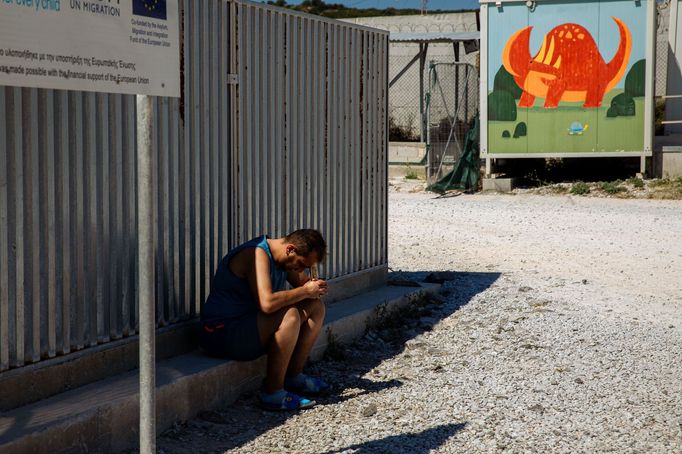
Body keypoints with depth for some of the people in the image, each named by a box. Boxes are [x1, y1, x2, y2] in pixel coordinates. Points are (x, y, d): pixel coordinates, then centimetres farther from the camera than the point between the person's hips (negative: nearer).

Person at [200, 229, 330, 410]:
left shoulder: (281, 258, 6)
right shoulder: (257, 254, -23)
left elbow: (304, 282, 18)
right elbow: (267, 303, -36)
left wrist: (315, 288, -7)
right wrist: (305, 291, -23)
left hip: (252, 326, 10)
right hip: (222, 333, -10)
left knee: (315, 307, 7)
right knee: (290, 316, -31)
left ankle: (293, 377, 10)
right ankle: (273, 393, -22)